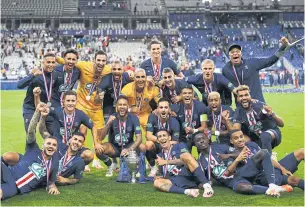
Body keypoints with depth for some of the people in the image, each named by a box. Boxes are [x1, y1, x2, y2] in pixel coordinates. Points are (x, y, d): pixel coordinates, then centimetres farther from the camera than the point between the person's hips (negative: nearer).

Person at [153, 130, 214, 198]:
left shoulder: (180, 146, 13)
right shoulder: (160, 155, 24)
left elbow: (185, 160, -7)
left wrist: (166, 162, -4)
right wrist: (161, 177, 3)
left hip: (189, 176, -3)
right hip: (177, 182, 3)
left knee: (185, 155, -30)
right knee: (157, 182, -23)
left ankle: (207, 186, -39)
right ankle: (187, 191, -40)